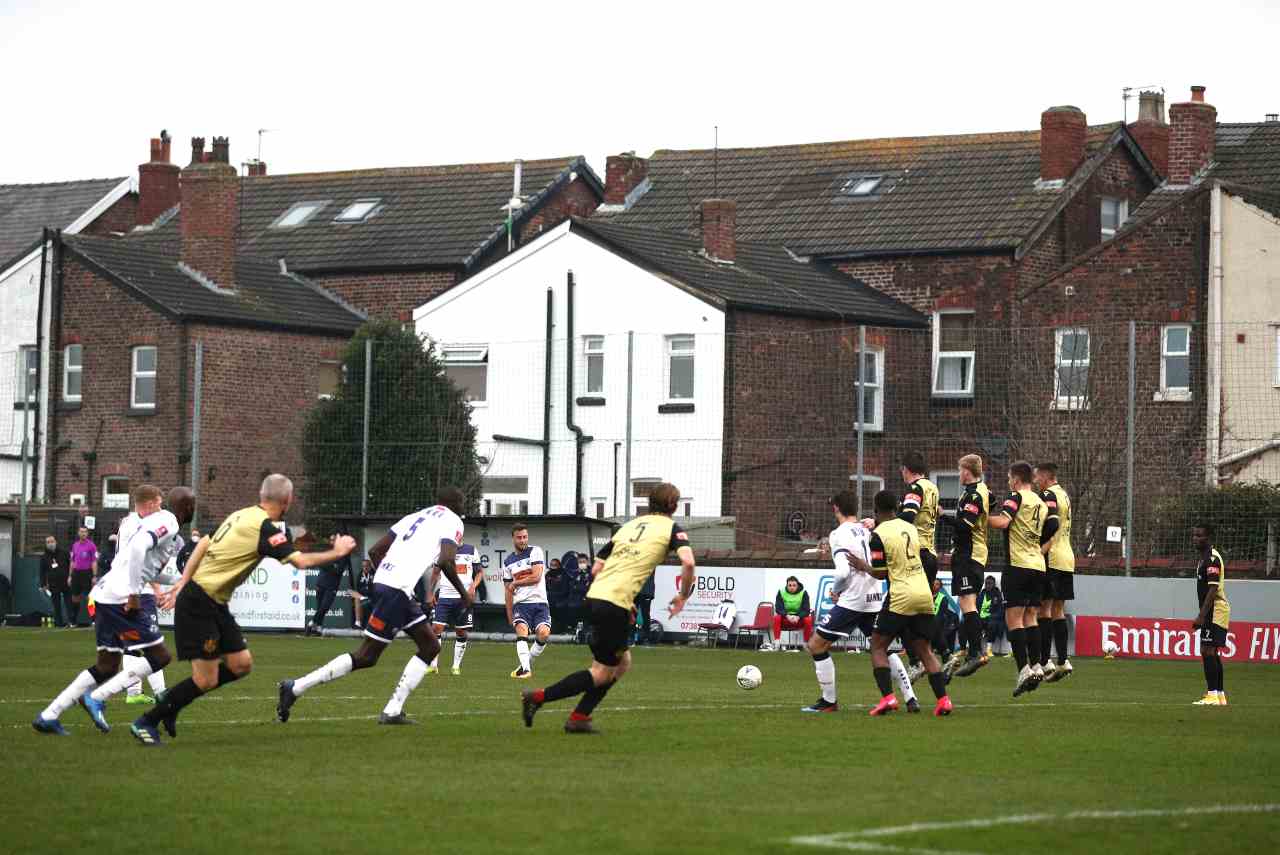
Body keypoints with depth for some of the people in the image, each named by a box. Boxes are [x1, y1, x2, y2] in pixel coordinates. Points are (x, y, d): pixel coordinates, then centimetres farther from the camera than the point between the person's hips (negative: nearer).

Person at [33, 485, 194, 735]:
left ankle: (49, 716, 13)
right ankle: (96, 698, -9)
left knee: (106, 667, 15)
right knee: (159, 657, -4)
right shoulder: (167, 522, -8)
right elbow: (138, 547, -24)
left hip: (104, 595, 10)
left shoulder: (161, 521, 21)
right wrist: (133, 594, -22)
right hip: (120, 596, -10)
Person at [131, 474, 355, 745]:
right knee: (206, 681, -7)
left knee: (241, 664, 7)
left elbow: (203, 545, 14)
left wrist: (181, 585, 18)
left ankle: (170, 703, 18)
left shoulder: (241, 515, 9)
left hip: (215, 605, 9)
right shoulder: (265, 527, -18)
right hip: (199, 605, -9)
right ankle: (146, 722, 5)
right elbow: (300, 561, -21)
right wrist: (337, 552, -6)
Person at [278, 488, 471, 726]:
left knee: (430, 647, 12)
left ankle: (393, 711, 4)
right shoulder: (453, 522, 3)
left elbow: (375, 551, 19)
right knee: (366, 657, -4)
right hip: (398, 589, -9)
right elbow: (446, 561, -15)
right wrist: (464, 593, -2)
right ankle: (296, 687, -5)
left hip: (384, 580, 9)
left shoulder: (415, 516, 25)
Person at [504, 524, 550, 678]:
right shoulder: (508, 561, 12)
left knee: (543, 633, -20)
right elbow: (508, 591, 15)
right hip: (520, 603, 2)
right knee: (521, 629, -24)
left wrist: (516, 583, -2)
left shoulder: (535, 551, 1)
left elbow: (536, 577, -11)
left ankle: (529, 660, 4)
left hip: (539, 601, -2)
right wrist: (509, 614, 10)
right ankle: (525, 668, -27)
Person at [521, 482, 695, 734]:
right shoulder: (671, 528, 3)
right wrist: (683, 595, 1)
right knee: (601, 674, 2)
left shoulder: (628, 526, 22)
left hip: (595, 596, 8)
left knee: (622, 663, 19)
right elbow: (687, 562, -15)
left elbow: (596, 569, 19)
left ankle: (578, 718, 14)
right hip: (616, 604, -8)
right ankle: (537, 697, -4)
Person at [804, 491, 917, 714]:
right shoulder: (867, 530, 11)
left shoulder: (839, 534, -10)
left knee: (816, 645, 2)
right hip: (875, 599, 7)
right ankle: (910, 699, 10)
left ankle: (828, 701, 2)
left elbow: (843, 571, -17)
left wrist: (835, 590, -2)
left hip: (852, 600, -7)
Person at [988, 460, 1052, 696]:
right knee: (1030, 617, 13)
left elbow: (1002, 522, -19)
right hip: (1038, 565, 7)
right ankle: (1036, 666, 7)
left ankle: (1024, 669, -15)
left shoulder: (1016, 497, -5)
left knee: (1014, 619, -6)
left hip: (1018, 564, -7)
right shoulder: (1041, 503, 16)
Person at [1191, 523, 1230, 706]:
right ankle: (1220, 695, 16)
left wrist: (1201, 616, -23)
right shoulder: (1203, 559, 18)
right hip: (1212, 613, 10)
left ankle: (1212, 695, -16)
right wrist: (1201, 616, 23)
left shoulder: (1212, 558, -14)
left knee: (1208, 651, -13)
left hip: (1215, 611, -10)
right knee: (1211, 654, 12)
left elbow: (1213, 589, -20)